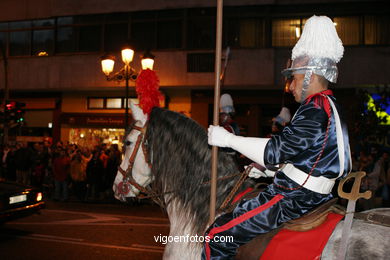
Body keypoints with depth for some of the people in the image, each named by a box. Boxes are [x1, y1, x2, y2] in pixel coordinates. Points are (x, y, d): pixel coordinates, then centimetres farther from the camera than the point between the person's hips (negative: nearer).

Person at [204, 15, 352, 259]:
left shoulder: (316, 108, -18)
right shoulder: (330, 106, 15)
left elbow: (276, 150, -22)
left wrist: (228, 139, -14)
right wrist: (271, 172, 20)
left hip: (293, 200, -11)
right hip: (313, 195, 11)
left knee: (217, 237, -10)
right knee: (238, 200, 27)